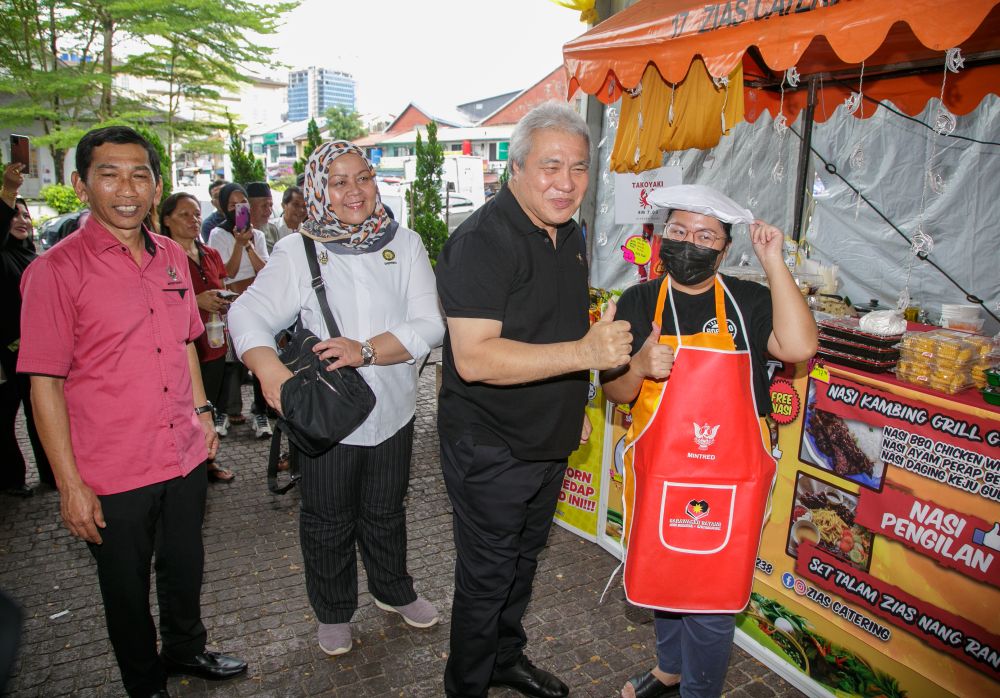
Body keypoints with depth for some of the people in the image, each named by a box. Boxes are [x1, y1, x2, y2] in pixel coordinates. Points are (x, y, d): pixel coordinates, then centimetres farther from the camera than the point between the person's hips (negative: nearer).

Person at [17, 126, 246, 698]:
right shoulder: (56, 270, -15)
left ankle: (185, 649, 50)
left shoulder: (172, 256, 3)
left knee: (185, 568, 23)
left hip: (186, 458, 5)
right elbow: (45, 383, -13)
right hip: (112, 476, -5)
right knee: (127, 589, 17)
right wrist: (70, 485, -13)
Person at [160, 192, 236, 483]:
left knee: (209, 406, 13)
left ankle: (208, 461, 27)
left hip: (213, 346, 6)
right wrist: (197, 301, -22)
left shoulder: (210, 255, 13)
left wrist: (224, 302, 2)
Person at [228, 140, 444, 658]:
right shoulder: (297, 251, -8)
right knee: (328, 522, 17)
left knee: (385, 512, 22)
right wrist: (269, 368, -37)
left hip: (393, 411, 2)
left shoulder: (404, 244, -4)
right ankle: (333, 612, 42)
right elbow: (249, 313, -17)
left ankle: (393, 591, 49)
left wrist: (366, 351, -27)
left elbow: (429, 324, -12)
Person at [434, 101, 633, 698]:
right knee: (487, 576, 9)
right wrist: (584, 353, -37)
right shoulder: (483, 241, -23)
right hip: (490, 451, -8)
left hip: (550, 443, 8)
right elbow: (473, 357, -32)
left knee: (525, 560, 24)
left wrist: (575, 404, 19)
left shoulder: (569, 234, 6)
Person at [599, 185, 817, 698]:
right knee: (662, 576, 21)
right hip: (659, 474, 2)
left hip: (730, 481, -2)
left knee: (712, 601, 7)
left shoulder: (748, 301, -2)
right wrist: (640, 366, -24)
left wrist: (773, 261, -20)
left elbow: (798, 346, -22)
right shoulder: (638, 303, 1)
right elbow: (614, 391, -1)